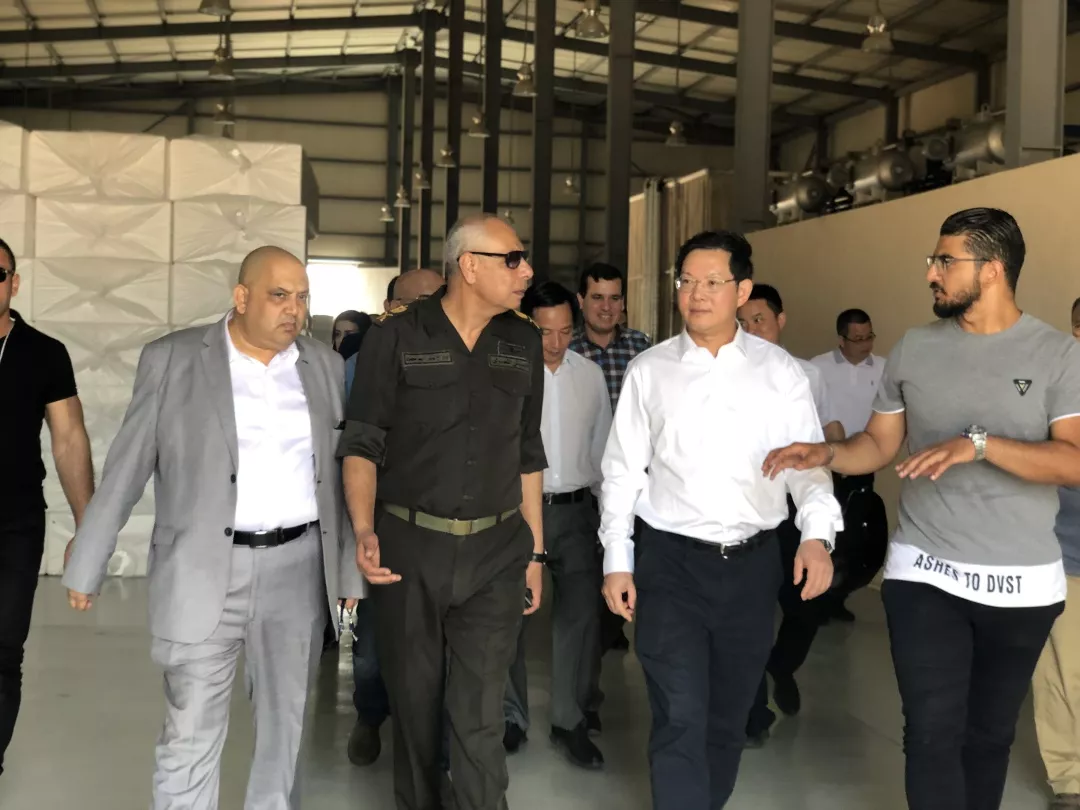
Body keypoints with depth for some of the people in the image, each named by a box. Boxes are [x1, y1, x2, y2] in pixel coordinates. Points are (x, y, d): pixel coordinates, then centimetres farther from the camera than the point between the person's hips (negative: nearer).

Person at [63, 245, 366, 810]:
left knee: (285, 725, 13)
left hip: (297, 568, 3)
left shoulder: (324, 366, 6)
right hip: (203, 571, -3)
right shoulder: (173, 359, -3)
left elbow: (340, 476, 9)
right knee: (190, 737, 1)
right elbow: (124, 471, -1)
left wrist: (349, 571, 9)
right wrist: (86, 566, 0)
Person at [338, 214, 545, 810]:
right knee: (414, 698, 13)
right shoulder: (397, 337, -4)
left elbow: (528, 453, 12)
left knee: (482, 710, 3)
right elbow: (362, 443, -2)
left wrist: (535, 552, 11)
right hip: (408, 545, -1)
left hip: (496, 550, 2)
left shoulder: (523, 343, 7)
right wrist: (364, 531, -17)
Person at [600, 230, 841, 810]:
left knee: (729, 716, 15)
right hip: (670, 562, -1)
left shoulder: (780, 372, 2)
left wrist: (817, 535, -18)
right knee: (680, 718, -6)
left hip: (752, 563, 2)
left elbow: (808, 461, -1)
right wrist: (616, 562, 0)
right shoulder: (648, 370, 2)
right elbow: (622, 471, 4)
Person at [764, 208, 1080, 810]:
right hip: (925, 573, 1)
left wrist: (978, 445, -28)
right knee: (934, 732, -4)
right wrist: (826, 453, -10)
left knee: (990, 731, 15)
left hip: (1022, 581, -1)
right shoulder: (914, 348, 4)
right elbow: (879, 445, 9)